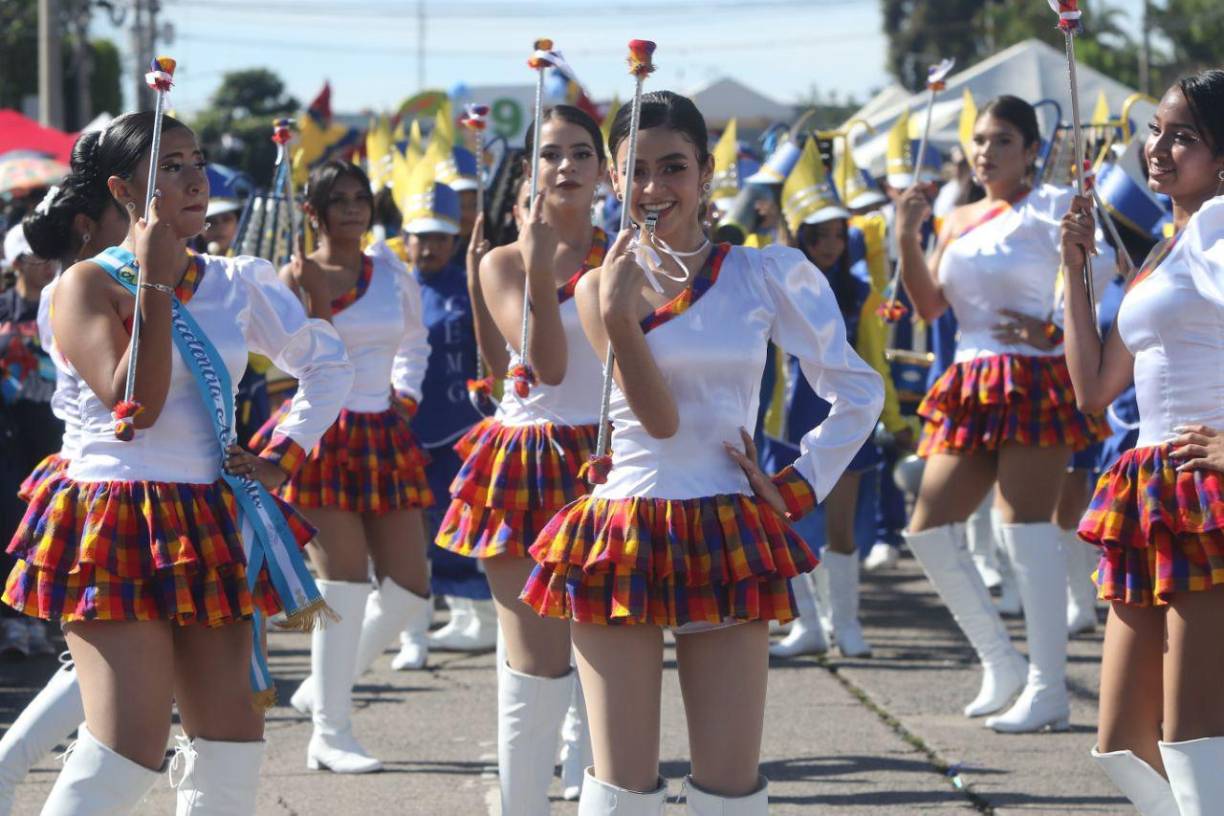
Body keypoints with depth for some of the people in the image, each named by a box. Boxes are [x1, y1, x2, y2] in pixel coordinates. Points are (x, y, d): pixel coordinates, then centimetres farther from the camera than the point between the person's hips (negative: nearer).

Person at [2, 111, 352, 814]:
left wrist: (279, 459, 8)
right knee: (127, 753, -16)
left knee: (234, 748, 3)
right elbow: (135, 405, -17)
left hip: (209, 530, 6)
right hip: (118, 522, -6)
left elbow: (330, 365, 20)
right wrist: (156, 282, -14)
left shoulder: (235, 282, 10)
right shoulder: (90, 283, -5)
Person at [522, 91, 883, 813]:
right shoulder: (602, 287, 3)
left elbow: (860, 391, 8)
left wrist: (800, 487, 2)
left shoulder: (766, 275, 4)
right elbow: (658, 416, -9)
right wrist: (618, 315, -21)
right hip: (623, 533, 0)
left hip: (728, 543, 0)